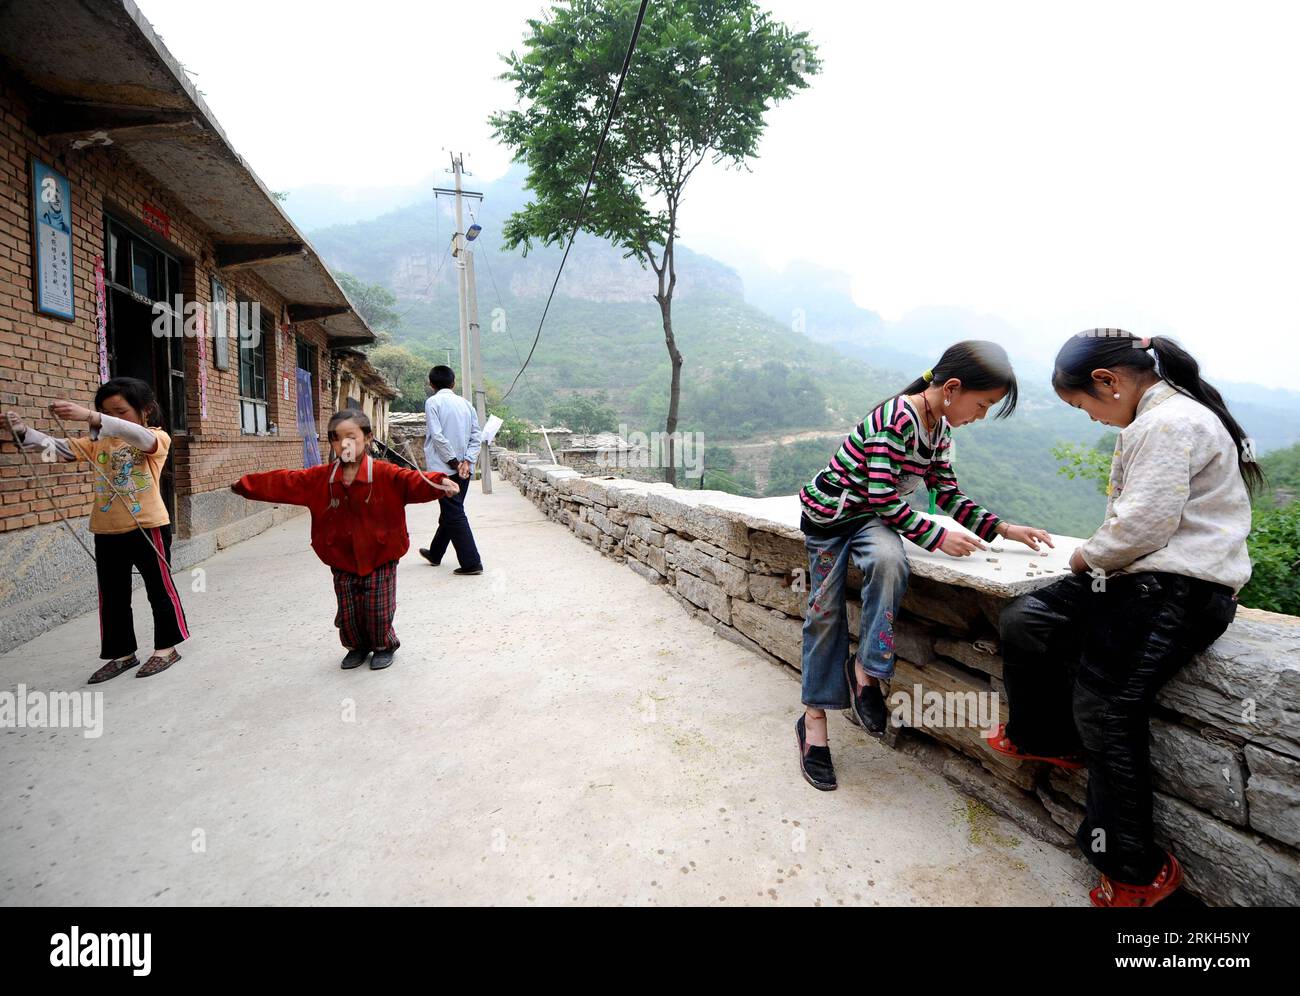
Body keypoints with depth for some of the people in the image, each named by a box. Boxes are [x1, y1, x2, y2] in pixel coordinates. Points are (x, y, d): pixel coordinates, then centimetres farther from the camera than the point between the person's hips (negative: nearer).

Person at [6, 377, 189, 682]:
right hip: (107, 532, 6)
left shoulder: (158, 437, -6)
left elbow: (136, 436, -27)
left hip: (148, 528, -6)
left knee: (159, 588, 5)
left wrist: (89, 416, -36)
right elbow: (60, 449, 1)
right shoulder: (98, 442, 11)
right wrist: (24, 432, -17)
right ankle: (122, 653, 26)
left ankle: (167, 647, 18)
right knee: (112, 596, 13)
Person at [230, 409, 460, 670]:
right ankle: (358, 646, 37)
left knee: (378, 610, 4)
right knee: (347, 612, 11)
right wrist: (246, 485, 7)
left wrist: (439, 483, -48)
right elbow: (284, 482, 6)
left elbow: (412, 482, -30)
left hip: (379, 558, -4)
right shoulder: (321, 477, 0)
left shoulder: (385, 474, -15)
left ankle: (384, 646, 30)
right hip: (342, 561, 4)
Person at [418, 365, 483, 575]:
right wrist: (467, 461, -3)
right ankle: (435, 553, 36)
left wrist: (453, 461, -10)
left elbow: (437, 436, -16)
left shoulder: (433, 402, -6)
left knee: (454, 514, -4)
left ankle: (471, 562, -7)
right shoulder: (465, 403, 10)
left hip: (444, 467, -6)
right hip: (464, 469, 7)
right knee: (450, 511, 18)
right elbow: (477, 435, 4)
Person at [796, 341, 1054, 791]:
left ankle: (864, 668, -14)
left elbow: (950, 496, 11)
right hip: (829, 512, -6)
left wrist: (1003, 528, 3)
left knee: (890, 560, -29)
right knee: (825, 610, -5)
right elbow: (883, 497, -27)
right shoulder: (896, 418, -25)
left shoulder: (940, 431, 2)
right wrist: (936, 537, -22)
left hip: (872, 516, 6)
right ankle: (814, 720, 7)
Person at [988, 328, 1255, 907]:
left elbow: (1146, 522, -23)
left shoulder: (1166, 423, -17)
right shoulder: (1160, 416, 17)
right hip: (1142, 576, 10)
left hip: (1178, 591, -10)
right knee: (1024, 623, 2)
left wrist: (1088, 556, -6)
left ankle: (1136, 870, 3)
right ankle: (1043, 740, 19)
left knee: (1103, 704, -13)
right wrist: (1097, 557, 7)